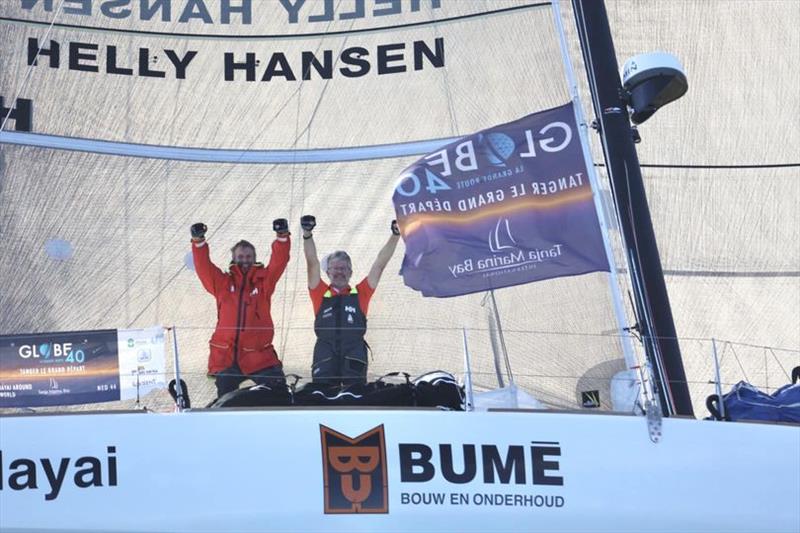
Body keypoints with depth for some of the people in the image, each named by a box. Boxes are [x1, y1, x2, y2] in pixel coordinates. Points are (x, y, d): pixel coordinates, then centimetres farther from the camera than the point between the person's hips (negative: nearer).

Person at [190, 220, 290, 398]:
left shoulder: (264, 281, 7)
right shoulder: (222, 283, 8)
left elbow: (279, 261, -5)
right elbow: (203, 266, -2)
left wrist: (282, 237, -19)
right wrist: (198, 241, -16)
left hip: (259, 356, -1)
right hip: (225, 357, 1)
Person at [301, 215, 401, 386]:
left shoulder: (360, 294, 14)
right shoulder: (320, 294, 13)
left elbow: (380, 264, 11)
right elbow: (312, 263, 3)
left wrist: (395, 234, 6)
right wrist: (307, 234, -9)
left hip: (354, 360, 0)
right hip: (325, 361, 0)